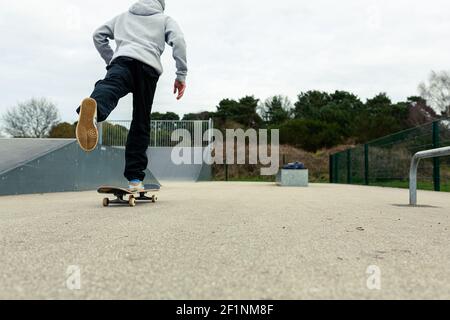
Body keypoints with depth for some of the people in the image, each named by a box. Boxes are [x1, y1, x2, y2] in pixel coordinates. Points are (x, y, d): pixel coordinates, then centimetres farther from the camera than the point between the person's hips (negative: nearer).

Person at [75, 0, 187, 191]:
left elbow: (98, 35, 30)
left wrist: (110, 61, 37)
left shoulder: (123, 16, 38)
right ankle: (135, 179, 2)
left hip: (122, 60, 1)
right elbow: (178, 40, 9)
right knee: (141, 125, 3)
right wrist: (181, 75, 5)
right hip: (149, 67, -1)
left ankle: (93, 109, -69)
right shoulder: (165, 19, 30)